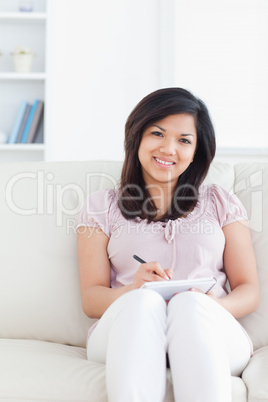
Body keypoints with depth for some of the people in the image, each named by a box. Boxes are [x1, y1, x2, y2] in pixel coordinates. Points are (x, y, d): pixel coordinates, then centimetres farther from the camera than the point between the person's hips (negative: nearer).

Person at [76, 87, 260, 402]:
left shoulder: (220, 203, 20)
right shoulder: (102, 206, 18)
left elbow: (248, 290, 13)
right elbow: (91, 298, 8)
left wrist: (214, 307, -12)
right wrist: (133, 290, -16)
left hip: (210, 333, 1)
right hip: (124, 331, 0)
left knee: (190, 303, -35)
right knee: (144, 299, -36)